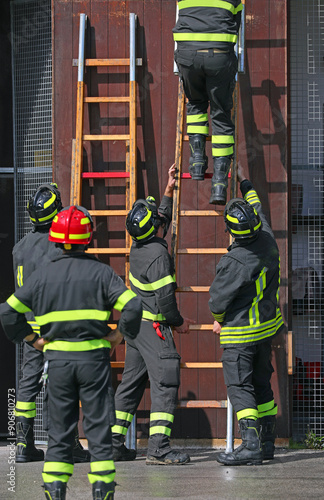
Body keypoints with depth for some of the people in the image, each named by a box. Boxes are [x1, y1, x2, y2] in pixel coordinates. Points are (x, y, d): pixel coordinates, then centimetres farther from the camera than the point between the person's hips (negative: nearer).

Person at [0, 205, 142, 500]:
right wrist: (119, 336, -1)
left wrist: (32, 340, 8)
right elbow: (132, 305, -13)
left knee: (59, 430, 9)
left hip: (57, 358, 2)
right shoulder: (101, 272, -3)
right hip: (94, 358, -2)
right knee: (98, 427, 5)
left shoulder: (44, 275, 2)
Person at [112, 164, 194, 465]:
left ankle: (114, 443, 16)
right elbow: (165, 297, -19)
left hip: (135, 323, 9)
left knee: (130, 383, 14)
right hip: (154, 327, -9)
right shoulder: (157, 255, -20)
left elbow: (162, 219, 27)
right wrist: (178, 322, -4)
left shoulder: (138, 246, 7)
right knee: (165, 384, -9)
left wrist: (169, 191, 27)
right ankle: (158, 449, -15)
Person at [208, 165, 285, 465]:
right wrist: (244, 181, 29)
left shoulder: (234, 263, -26)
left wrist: (218, 318, 8)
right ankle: (267, 442, 20)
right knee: (261, 384, 15)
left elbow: (218, 299, -15)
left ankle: (250, 444, -15)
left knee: (239, 387, -6)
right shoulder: (268, 241, -6)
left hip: (240, 334, -8)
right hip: (267, 326, 8)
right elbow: (258, 209, 16)